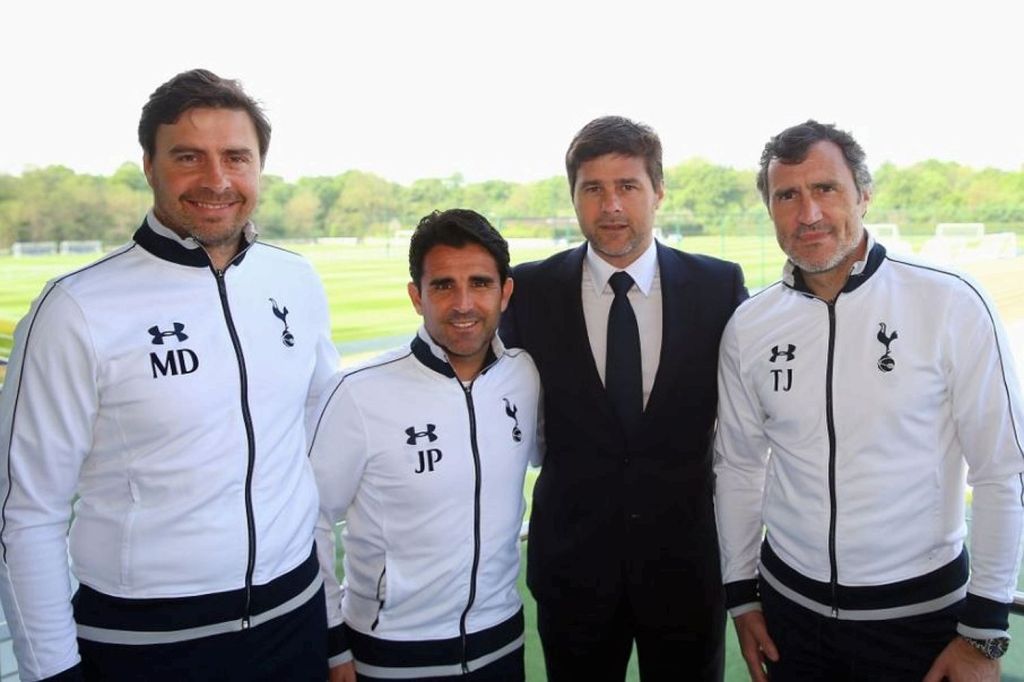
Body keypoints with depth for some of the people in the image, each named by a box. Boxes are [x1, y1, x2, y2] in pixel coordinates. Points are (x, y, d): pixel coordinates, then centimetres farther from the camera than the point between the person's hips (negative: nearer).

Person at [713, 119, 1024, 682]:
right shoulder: (748, 326, -5)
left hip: (921, 612, -2)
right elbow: (739, 464, 4)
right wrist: (741, 592, 7)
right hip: (790, 605, 3)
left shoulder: (952, 305, -14)